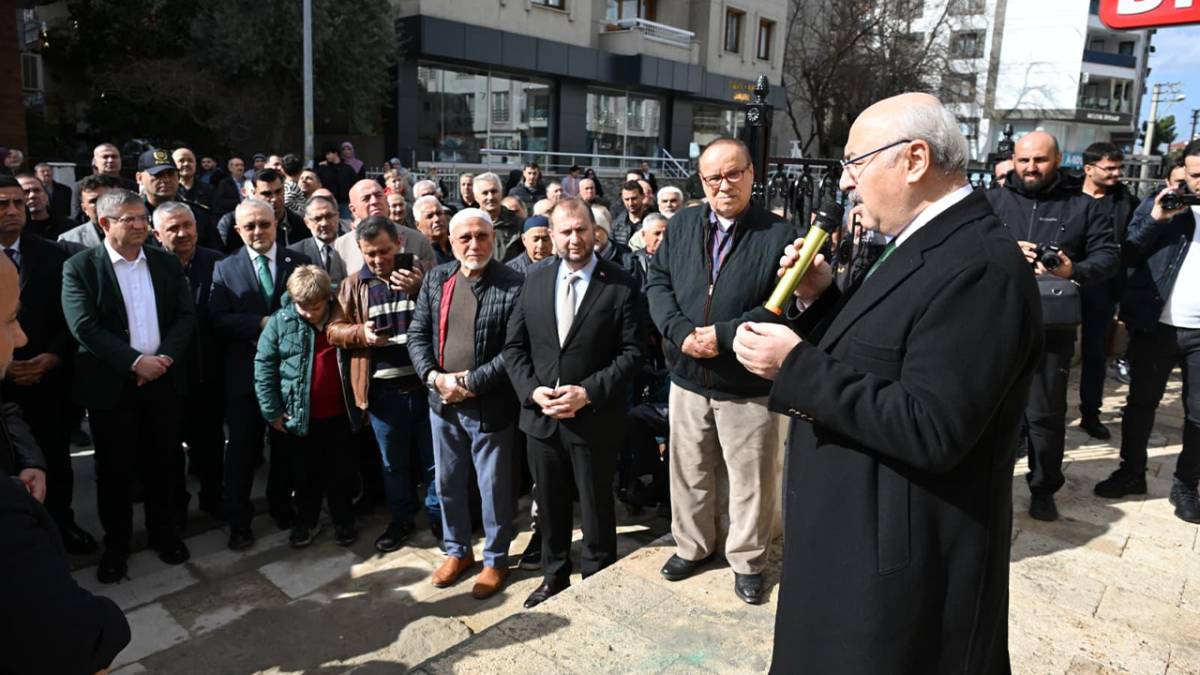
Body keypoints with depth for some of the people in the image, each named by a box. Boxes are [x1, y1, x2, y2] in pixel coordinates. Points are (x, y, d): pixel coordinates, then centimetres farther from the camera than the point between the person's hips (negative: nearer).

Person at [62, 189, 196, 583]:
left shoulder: (167, 263, 6)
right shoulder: (80, 267, -4)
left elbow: (186, 316, 1)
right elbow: (84, 327, -13)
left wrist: (164, 358, -13)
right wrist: (135, 362, -19)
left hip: (163, 380, 3)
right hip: (111, 384, -2)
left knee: (164, 462, 11)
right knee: (114, 469, 9)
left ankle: (164, 532, 29)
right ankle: (116, 544, 25)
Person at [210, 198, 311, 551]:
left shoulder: (299, 262, 3)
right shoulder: (225, 268, 2)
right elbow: (219, 320, -8)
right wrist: (262, 324, -19)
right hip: (245, 371, -1)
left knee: (286, 443, 14)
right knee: (242, 448, 7)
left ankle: (281, 505, 33)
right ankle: (239, 521, 19)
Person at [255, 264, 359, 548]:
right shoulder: (281, 322, -9)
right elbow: (264, 365, -4)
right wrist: (272, 410, -5)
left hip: (338, 413, 0)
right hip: (300, 415, 0)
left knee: (342, 471, 13)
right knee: (305, 472, 16)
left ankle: (343, 520, 31)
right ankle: (307, 521, 34)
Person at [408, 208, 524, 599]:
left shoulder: (514, 285, -13)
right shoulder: (436, 280, 4)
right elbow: (417, 333, 5)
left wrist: (472, 383, -18)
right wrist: (435, 377, -10)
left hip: (491, 406, -5)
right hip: (443, 404, 5)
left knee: (494, 489, 10)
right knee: (448, 484, 19)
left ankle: (496, 560, 31)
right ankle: (457, 551, 40)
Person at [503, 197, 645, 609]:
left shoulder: (620, 285, -8)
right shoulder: (534, 281, 5)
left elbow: (631, 351, -10)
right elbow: (514, 346, 6)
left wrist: (588, 393, -18)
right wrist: (532, 390, -9)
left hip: (594, 418, -4)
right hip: (541, 417, 4)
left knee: (596, 509, 12)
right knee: (550, 506, 19)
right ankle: (554, 577, 39)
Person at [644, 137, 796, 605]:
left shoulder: (779, 234, -10)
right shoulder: (683, 225, 5)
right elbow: (657, 282, 4)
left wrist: (724, 335, -21)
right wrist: (680, 331, -13)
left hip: (749, 386, -3)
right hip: (688, 378, 4)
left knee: (751, 480, 10)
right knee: (689, 472, 18)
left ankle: (747, 560, 32)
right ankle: (692, 546, 40)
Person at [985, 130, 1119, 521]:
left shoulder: (1083, 208, 9)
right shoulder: (991, 202, 8)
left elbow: (1108, 255, 4)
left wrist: (1075, 271, -16)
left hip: (1052, 327, 0)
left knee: (1046, 412, 5)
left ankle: (1044, 489, 23)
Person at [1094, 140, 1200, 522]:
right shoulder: (1160, 203, 3)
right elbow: (1127, 255, -6)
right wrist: (1155, 219, -17)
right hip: (1156, 325, 0)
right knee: (1141, 403, 11)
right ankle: (1131, 473, 24)